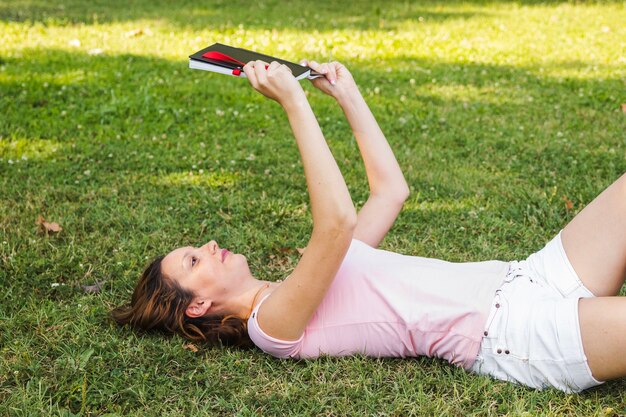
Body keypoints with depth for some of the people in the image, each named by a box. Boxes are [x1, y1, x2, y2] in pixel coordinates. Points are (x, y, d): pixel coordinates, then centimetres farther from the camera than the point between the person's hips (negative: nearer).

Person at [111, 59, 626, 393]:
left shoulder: (300, 283, 20)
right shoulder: (271, 322, -7)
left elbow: (391, 188, 22)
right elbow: (338, 223, -25)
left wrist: (348, 95, 22)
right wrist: (295, 103, -20)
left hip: (528, 280, 9)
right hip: (514, 331, -8)